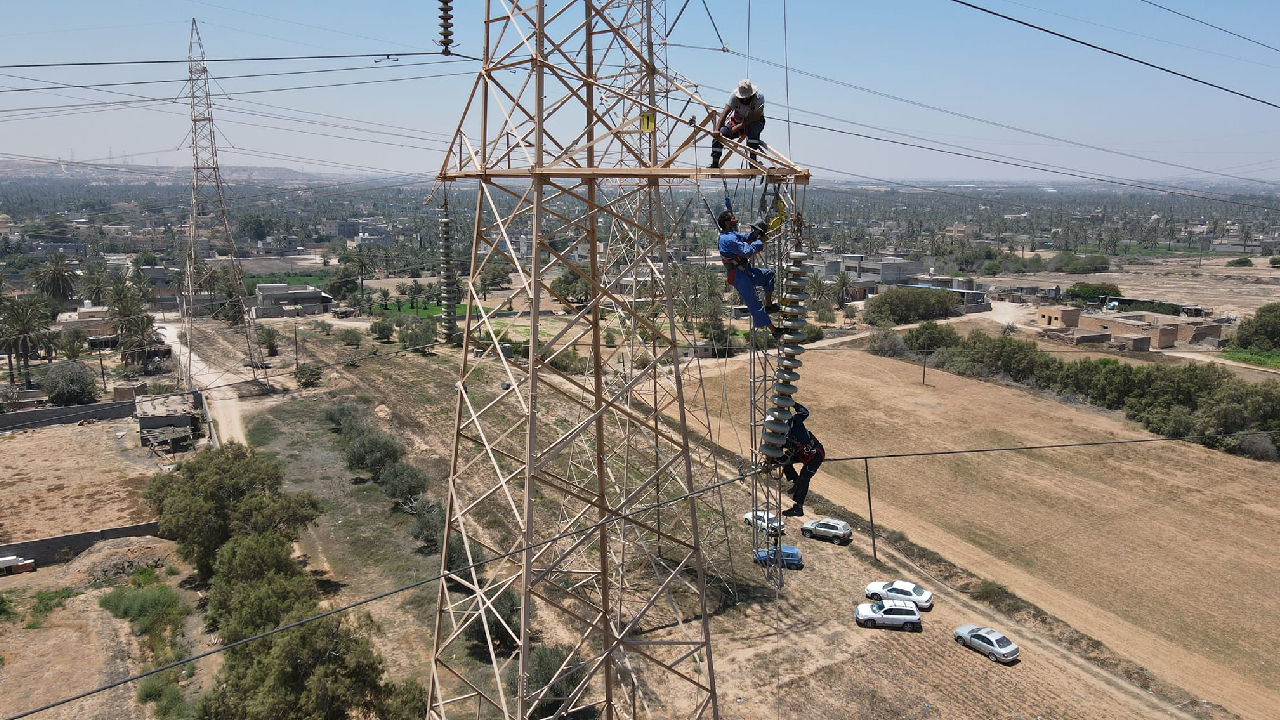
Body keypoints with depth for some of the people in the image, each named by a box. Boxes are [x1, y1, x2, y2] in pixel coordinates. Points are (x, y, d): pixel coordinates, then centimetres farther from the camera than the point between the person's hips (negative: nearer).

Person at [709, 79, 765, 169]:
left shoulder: (759, 96, -26)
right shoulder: (734, 95, -20)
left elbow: (756, 117, -29)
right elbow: (725, 113, -26)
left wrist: (736, 128, -33)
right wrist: (717, 130, -42)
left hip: (754, 122, -2)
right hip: (737, 120, 2)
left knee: (753, 128, -40)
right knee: (717, 135, -19)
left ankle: (753, 159, -27)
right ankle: (714, 164, -8)